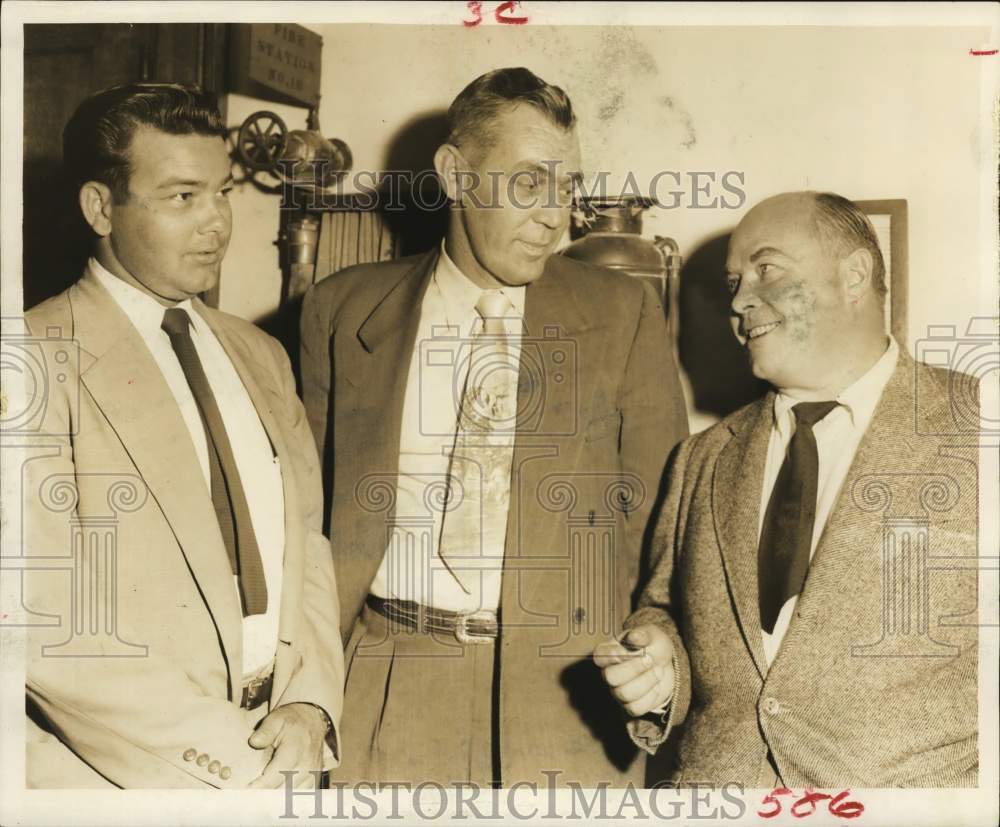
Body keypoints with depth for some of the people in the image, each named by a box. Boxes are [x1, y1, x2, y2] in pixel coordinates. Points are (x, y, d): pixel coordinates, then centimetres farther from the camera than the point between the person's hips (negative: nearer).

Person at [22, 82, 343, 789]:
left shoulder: (261, 357, 9)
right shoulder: (41, 364, -12)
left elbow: (307, 539, 8)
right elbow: (41, 616, -18)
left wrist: (312, 704, -5)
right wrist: (216, 747, -16)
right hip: (121, 773, -5)